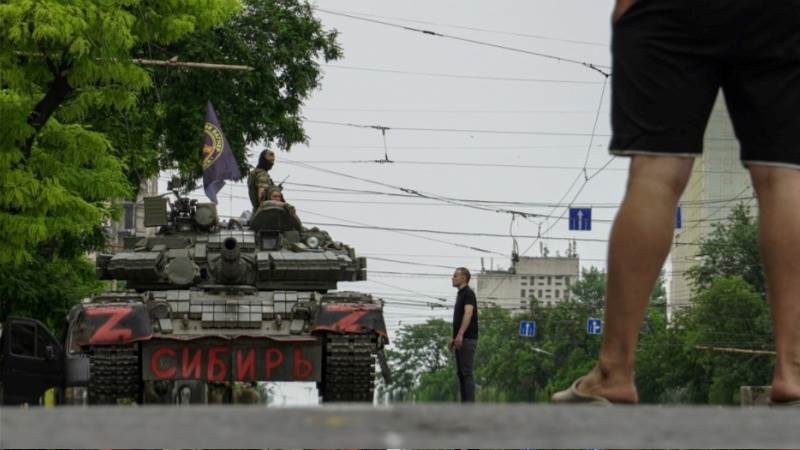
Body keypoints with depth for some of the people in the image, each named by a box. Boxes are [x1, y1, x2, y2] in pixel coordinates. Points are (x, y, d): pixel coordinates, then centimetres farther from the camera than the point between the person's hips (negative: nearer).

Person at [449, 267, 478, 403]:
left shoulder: (468, 293, -11)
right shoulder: (460, 294, 19)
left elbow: (468, 314, -25)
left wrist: (460, 335, -35)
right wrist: (453, 338, 25)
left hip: (467, 339, -10)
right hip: (460, 340, 10)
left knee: (467, 372, -11)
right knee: (461, 373, 8)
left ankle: (469, 404, -13)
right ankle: (464, 403, 10)